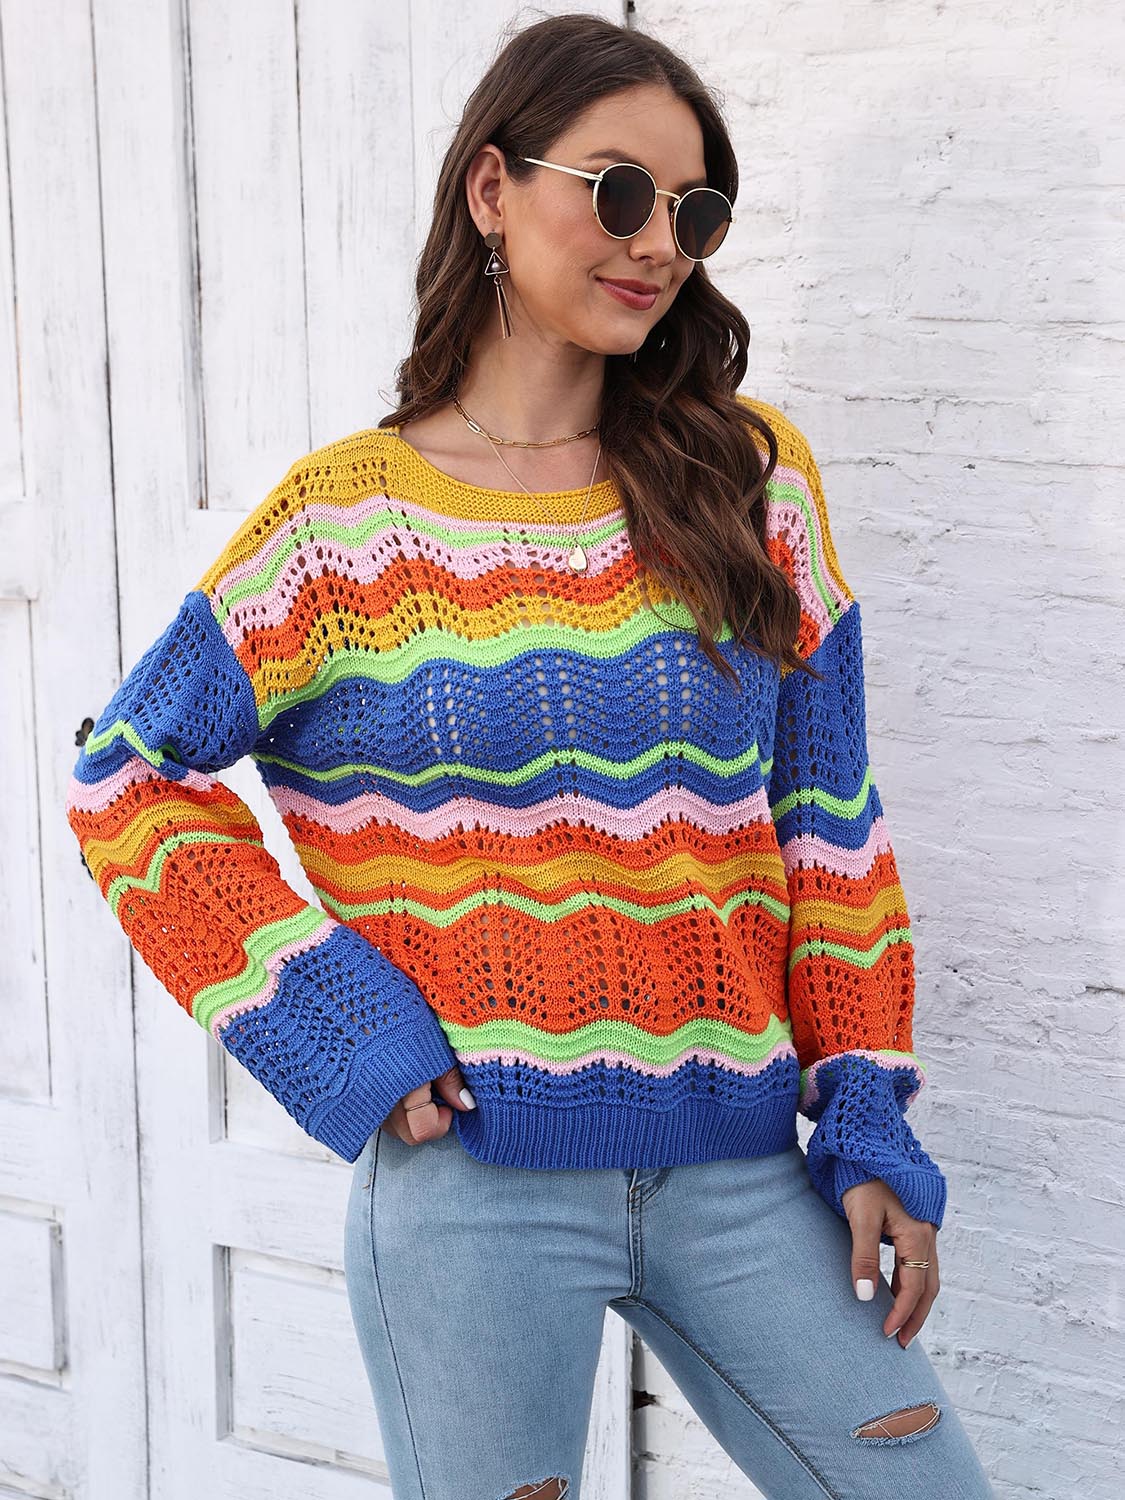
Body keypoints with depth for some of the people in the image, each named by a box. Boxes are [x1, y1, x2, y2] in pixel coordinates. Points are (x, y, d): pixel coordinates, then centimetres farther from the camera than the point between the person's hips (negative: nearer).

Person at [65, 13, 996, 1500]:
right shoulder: (349, 518, -3)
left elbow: (827, 810, 8)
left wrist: (868, 1121, 4)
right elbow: (131, 778, 1)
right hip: (473, 1171, -3)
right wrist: (344, 1029, -7)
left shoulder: (752, 476, 5)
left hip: (732, 1165, 3)